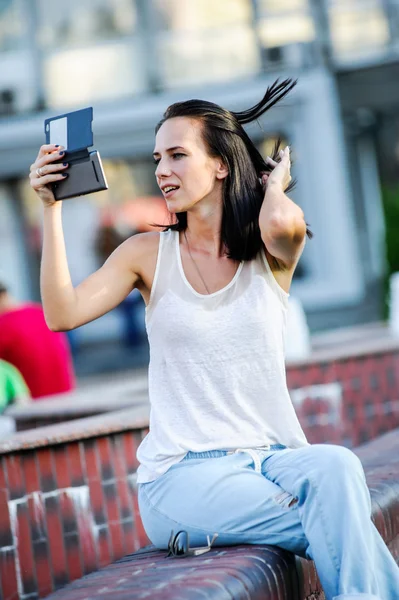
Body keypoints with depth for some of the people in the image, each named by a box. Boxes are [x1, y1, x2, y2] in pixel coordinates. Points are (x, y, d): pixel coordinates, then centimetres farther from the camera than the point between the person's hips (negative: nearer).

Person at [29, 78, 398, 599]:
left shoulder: (271, 252, 5)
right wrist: (52, 206, -11)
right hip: (180, 473, -2)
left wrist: (274, 184, 0)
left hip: (270, 456, 2)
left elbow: (279, 222, -22)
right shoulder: (149, 254, 5)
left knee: (335, 467, -34)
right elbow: (63, 314, -10)